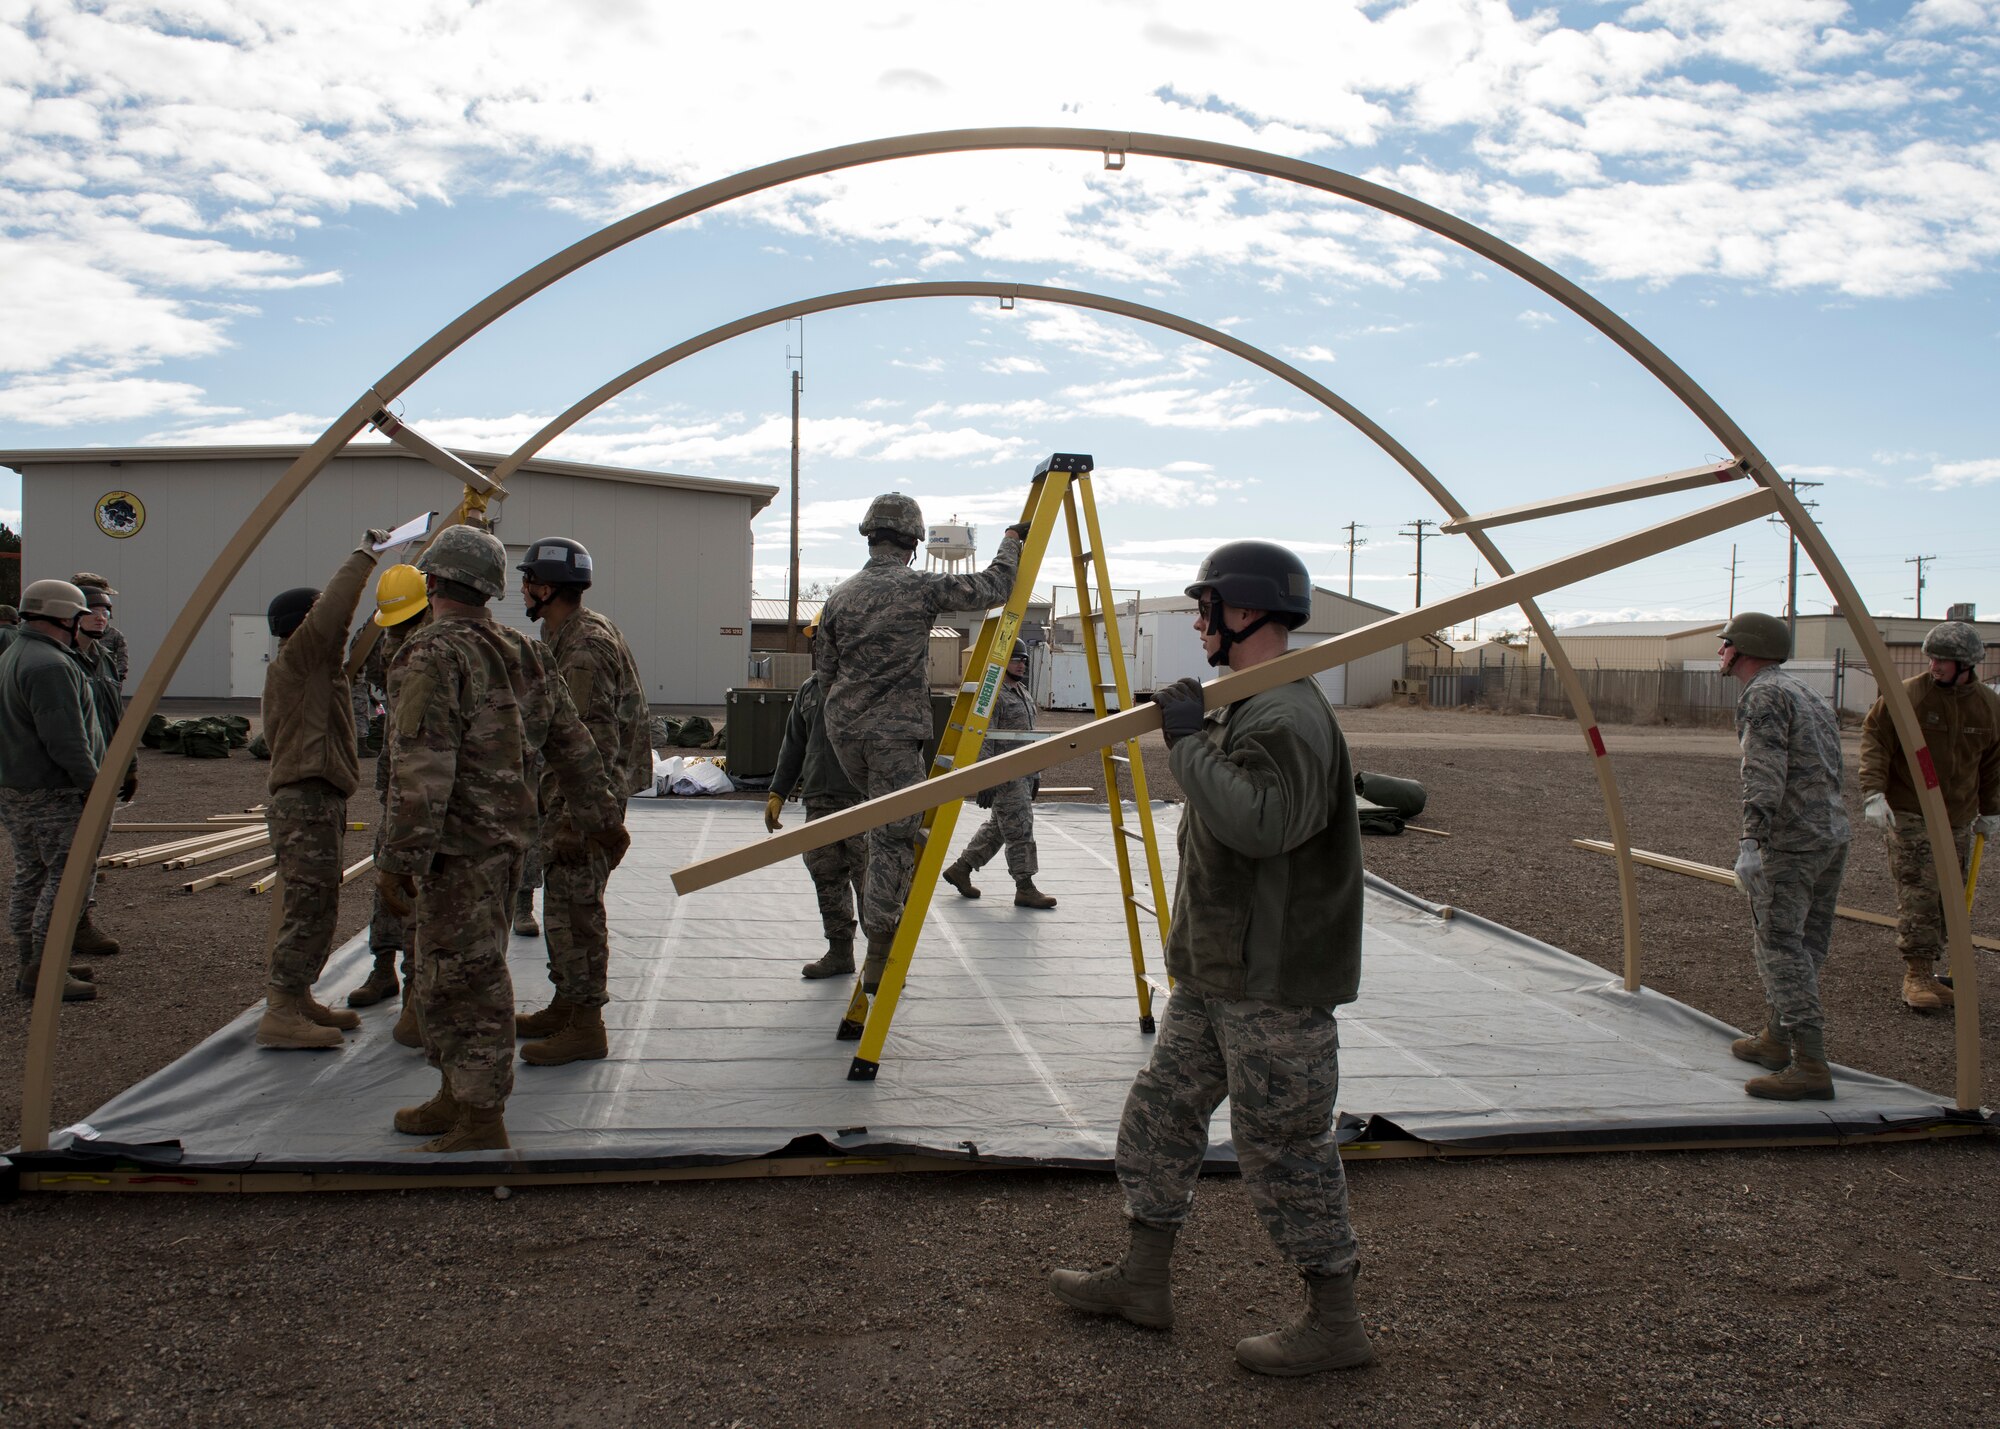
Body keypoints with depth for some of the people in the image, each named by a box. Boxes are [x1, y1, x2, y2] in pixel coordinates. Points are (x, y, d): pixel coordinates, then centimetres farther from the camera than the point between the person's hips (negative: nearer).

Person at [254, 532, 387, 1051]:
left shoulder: (304, 667, 20)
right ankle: (281, 1014, -6)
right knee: (308, 908, -9)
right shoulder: (297, 659, -10)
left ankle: (297, 999, 24)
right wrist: (364, 554, -13)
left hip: (316, 802, 11)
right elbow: (336, 608, -20)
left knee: (317, 909, 16)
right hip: (307, 804, -11)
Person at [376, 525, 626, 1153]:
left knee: (465, 981, -2)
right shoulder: (523, 654, 11)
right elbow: (572, 744, 15)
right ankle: (458, 1097, 32)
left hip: (457, 845, -9)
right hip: (507, 835, 9)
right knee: (451, 976, 20)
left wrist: (399, 858, -21)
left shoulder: (433, 657, -16)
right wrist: (602, 817, 22)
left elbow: (421, 770, -23)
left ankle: (481, 1123, 4)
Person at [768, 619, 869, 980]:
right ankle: (839, 952, 18)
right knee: (826, 874, 7)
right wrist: (777, 792, 19)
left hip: (864, 798, -6)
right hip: (819, 799, 6)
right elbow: (793, 744, 23)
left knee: (868, 878, -5)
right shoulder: (810, 688, 18)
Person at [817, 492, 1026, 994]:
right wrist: (1012, 540, 6)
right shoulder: (921, 587, -7)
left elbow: (825, 671, 14)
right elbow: (993, 589, -11)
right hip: (895, 732, -6)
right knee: (894, 839, 0)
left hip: (843, 731, 6)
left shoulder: (840, 596, 9)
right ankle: (879, 957, 2)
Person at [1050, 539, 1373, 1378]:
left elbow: (1261, 823, -35)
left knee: (1283, 1147, 0)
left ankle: (1334, 1323, 16)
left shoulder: (1290, 718, -20)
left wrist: (1187, 740, -28)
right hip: (1216, 972, 11)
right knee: (1160, 1113, 16)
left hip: (1276, 985, -11)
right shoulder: (1240, 707, 14)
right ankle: (1142, 1280, 30)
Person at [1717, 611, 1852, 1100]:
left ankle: (1810, 1066, -12)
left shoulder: (1763, 695, -9)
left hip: (1789, 842, -10)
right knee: (1804, 947, 16)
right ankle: (1775, 1040, 28)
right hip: (1834, 835, 10)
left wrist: (1751, 843, -24)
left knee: (1782, 949, -9)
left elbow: (1765, 776, -20)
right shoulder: (1809, 693, 20)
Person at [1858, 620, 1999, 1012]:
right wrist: (1873, 793, -24)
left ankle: (1926, 971, 17)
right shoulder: (1908, 695, -9)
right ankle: (1917, 976, -7)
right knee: (1917, 894, -10)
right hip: (1908, 814, -5)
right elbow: (1874, 740, -13)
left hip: (1958, 818, 5)